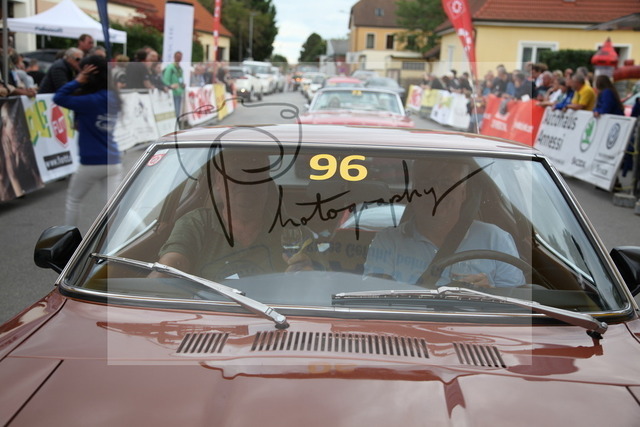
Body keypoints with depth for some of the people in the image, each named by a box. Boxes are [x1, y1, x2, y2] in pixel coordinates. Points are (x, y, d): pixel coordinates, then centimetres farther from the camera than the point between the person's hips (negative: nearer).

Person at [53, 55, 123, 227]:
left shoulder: (91, 101, -16)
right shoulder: (113, 98, 8)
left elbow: (58, 98, -15)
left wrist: (78, 80, -12)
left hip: (92, 163, -5)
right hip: (113, 163, 5)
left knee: (73, 199, 19)